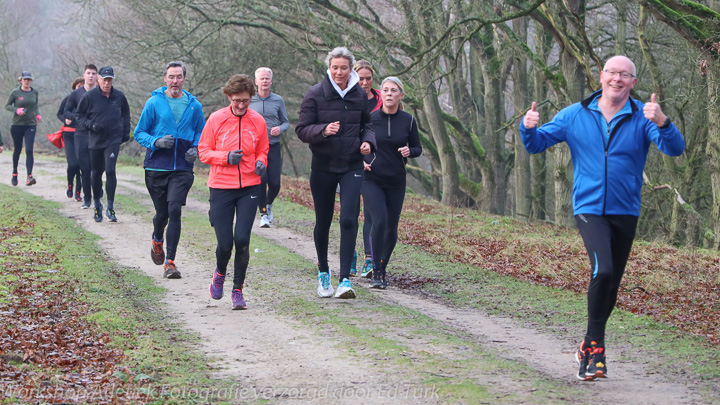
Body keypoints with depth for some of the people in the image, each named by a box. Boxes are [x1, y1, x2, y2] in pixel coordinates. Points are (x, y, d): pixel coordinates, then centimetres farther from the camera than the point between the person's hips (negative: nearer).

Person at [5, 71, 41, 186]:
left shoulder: (34, 92, 5)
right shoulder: (15, 92, -4)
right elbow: (7, 105, 1)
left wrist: (38, 114, 1)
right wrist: (17, 110, -17)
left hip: (31, 125, 1)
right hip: (17, 125, -1)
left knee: (29, 150, -11)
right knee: (17, 150, 10)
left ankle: (29, 177, -19)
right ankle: (14, 174, 29)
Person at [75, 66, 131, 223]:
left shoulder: (119, 96, 3)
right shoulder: (90, 96, -5)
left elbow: (125, 114, 20)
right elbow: (79, 115, 3)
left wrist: (126, 132, 10)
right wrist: (91, 125, -13)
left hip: (113, 140, 0)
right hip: (95, 140, 0)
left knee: (110, 170, -15)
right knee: (96, 173, 9)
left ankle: (110, 208, -8)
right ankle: (97, 205, 27)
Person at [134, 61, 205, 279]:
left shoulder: (194, 105, 6)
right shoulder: (154, 103, 0)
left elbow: (201, 132, 19)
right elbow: (139, 132, 4)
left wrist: (195, 149, -2)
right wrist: (156, 142, -16)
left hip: (182, 169, 0)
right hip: (156, 167, 0)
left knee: (174, 210, -15)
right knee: (162, 213, 7)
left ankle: (170, 262, -10)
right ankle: (157, 240, 43)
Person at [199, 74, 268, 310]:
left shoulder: (257, 121, 2)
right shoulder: (216, 119, -3)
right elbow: (203, 152, 1)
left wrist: (261, 163, -7)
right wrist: (226, 156, -17)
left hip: (249, 187, 1)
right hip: (221, 188, -1)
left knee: (242, 239, -9)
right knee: (225, 243, -3)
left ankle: (238, 290, 7)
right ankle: (220, 272, 32)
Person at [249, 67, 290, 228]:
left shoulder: (278, 100, 7)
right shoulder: (249, 100, 3)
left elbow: (286, 122, 13)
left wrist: (280, 129, -8)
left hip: (273, 146, 1)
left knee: (275, 183, -4)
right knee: (261, 179, -13)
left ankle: (269, 204, 28)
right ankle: (263, 213, 2)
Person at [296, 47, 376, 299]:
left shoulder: (359, 95, 5)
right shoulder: (315, 95, -4)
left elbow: (367, 124, 19)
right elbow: (301, 129, -6)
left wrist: (368, 141, -2)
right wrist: (323, 130, -24)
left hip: (352, 167, 1)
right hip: (323, 167, -1)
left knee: (349, 220, -14)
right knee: (323, 222, 10)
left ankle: (345, 280, -15)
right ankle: (323, 272, 32)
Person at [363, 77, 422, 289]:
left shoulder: (408, 121, 1)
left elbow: (418, 148, 10)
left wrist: (409, 151, -11)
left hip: (396, 182, 3)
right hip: (372, 180, -3)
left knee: (392, 229, 5)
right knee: (379, 221, -20)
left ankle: (383, 269, 26)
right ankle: (376, 273, -14)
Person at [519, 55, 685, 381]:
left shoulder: (642, 117, -4)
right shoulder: (575, 115, 0)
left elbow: (675, 149, -18)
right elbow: (537, 144, 4)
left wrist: (662, 122, -40)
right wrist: (529, 128, -19)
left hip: (626, 212, 2)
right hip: (589, 209, -2)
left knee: (612, 284, 11)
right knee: (603, 270, -24)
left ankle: (590, 346, 30)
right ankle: (595, 346, -12)